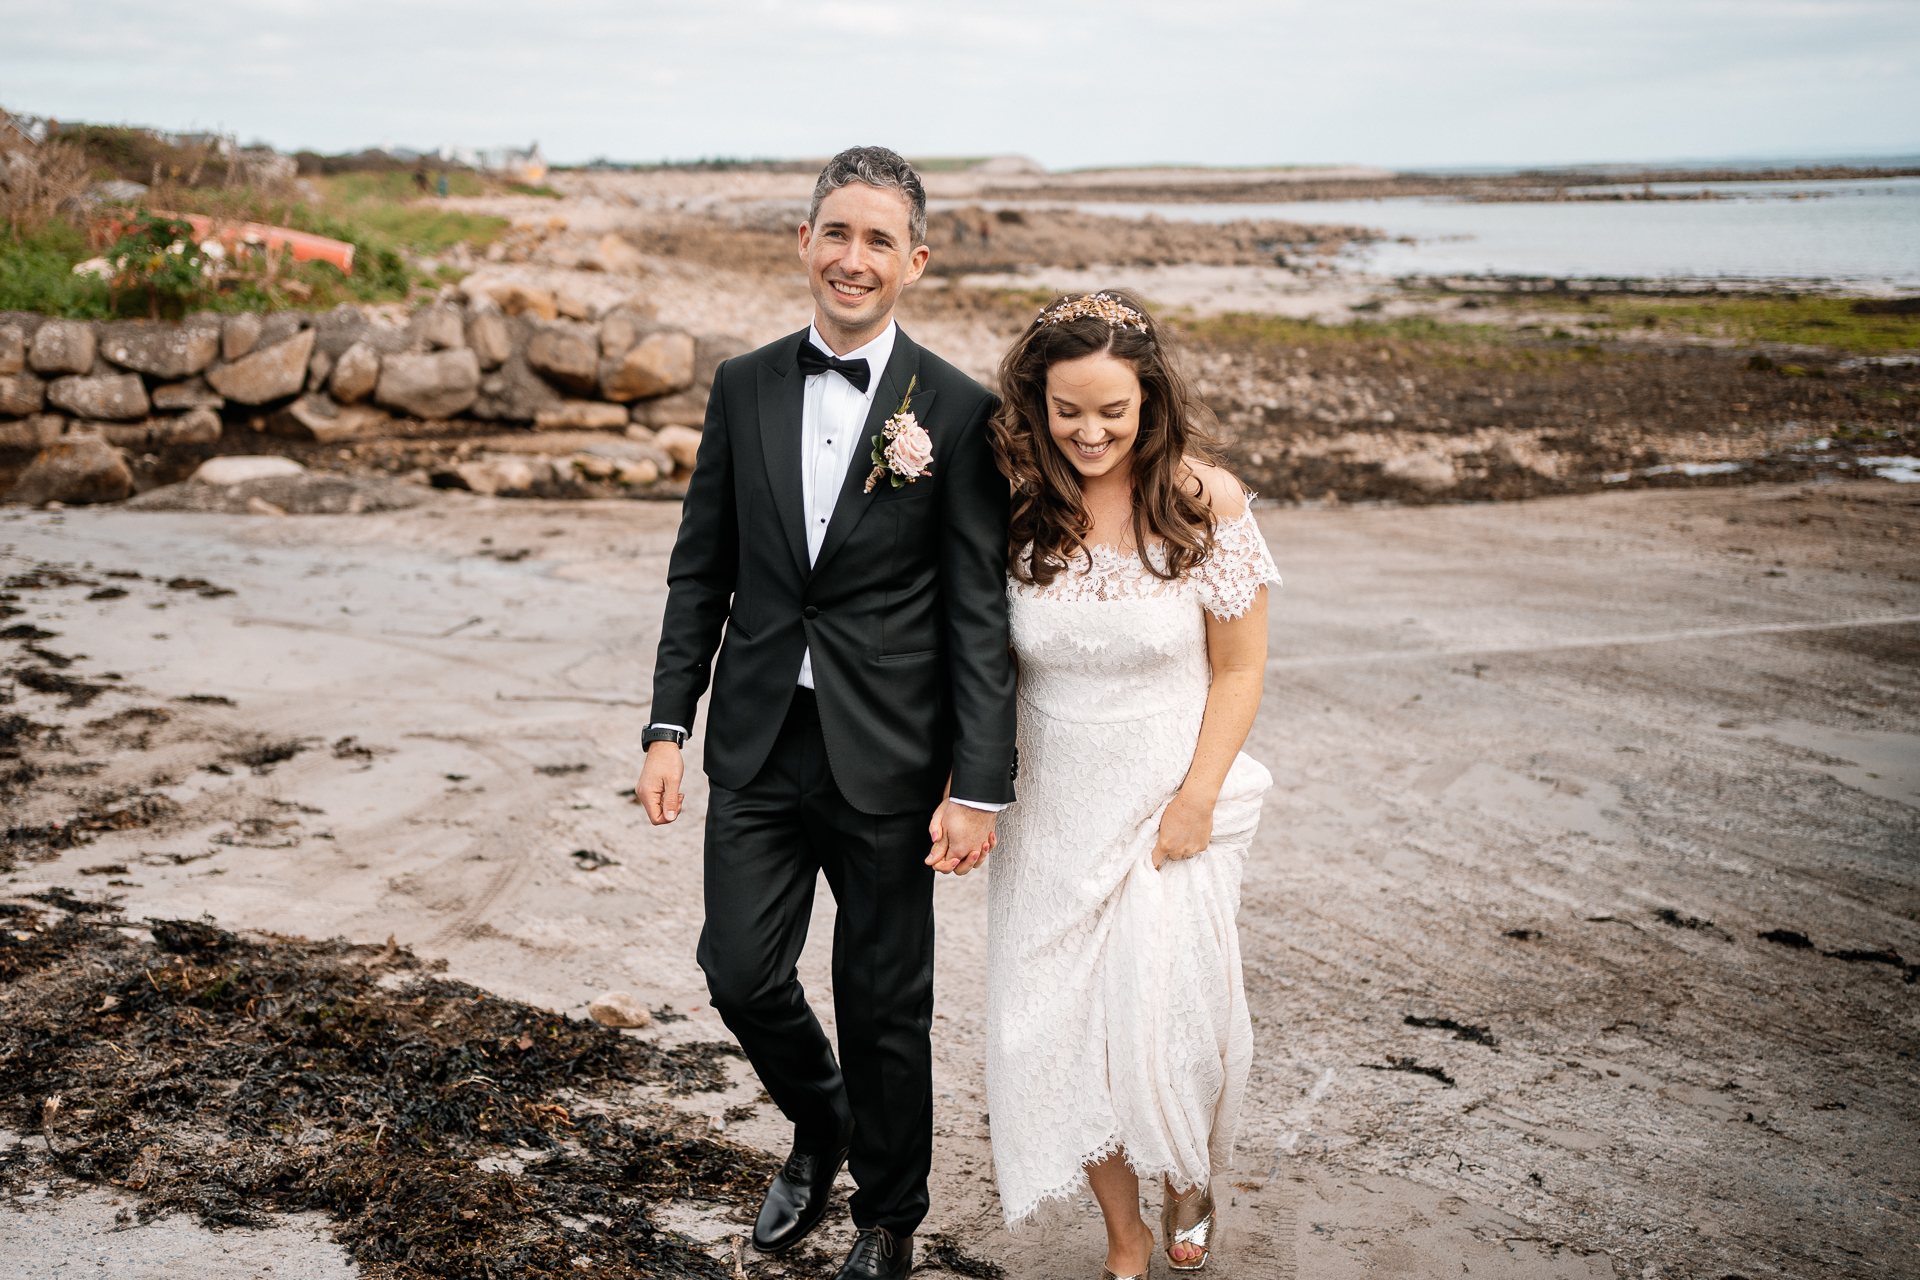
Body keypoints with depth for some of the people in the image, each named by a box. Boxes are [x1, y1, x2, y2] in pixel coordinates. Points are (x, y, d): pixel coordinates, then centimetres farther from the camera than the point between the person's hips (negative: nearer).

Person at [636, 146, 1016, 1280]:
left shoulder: (959, 411, -7)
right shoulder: (745, 388, 5)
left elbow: (980, 614, -8)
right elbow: (702, 571, 9)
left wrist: (980, 785, -11)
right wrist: (668, 726, 4)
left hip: (886, 759, -3)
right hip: (758, 746, 3)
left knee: (887, 1005, 9)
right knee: (741, 971, 6)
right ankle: (821, 1123, 39)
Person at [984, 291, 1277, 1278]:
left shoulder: (1204, 500, -11)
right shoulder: (1014, 504, -7)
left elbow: (1239, 668, -4)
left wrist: (1195, 801, -10)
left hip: (1170, 802, -2)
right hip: (1050, 808, 2)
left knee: (1167, 1020, -4)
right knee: (1058, 1031, 5)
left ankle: (1191, 1184, 33)